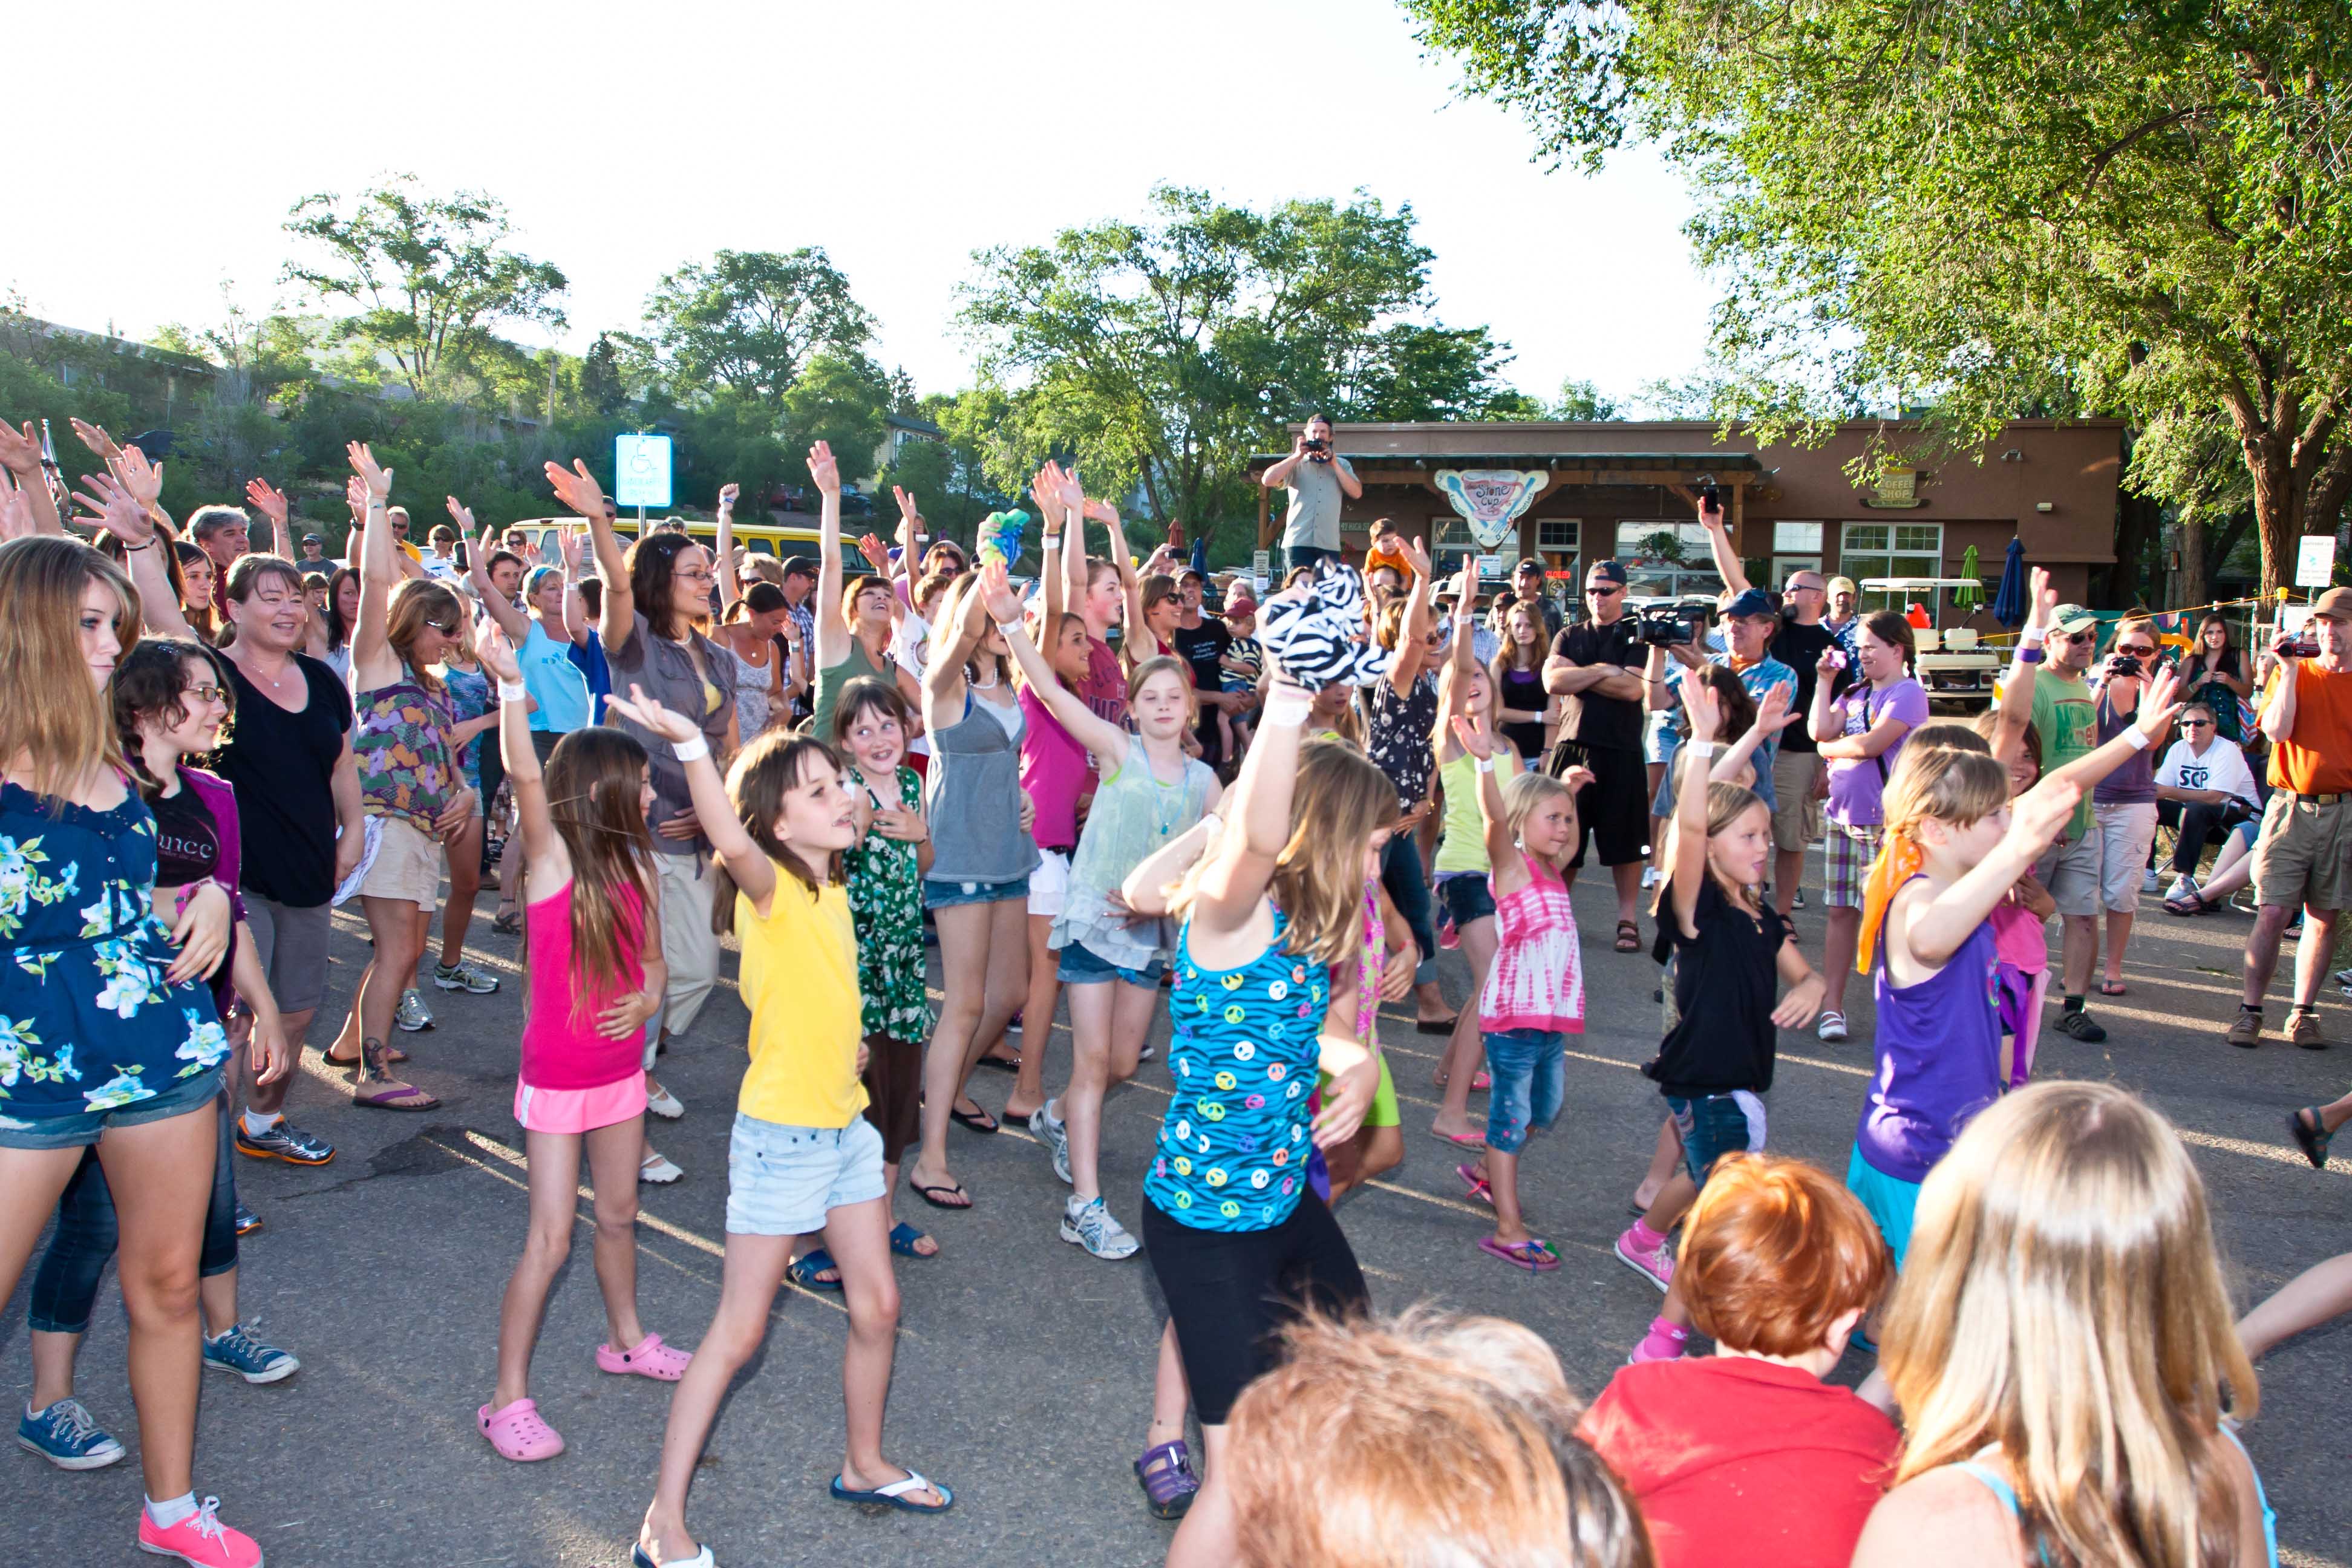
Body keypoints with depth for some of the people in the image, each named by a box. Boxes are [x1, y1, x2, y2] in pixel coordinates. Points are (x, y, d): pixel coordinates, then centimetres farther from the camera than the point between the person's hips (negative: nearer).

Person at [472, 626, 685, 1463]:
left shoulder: (635, 865, 2)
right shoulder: (552, 857, -15)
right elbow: (526, 777, -33)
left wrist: (647, 998, -10)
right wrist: (511, 688, -47)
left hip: (620, 1066, 6)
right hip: (557, 1075, -6)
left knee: (619, 1215, 20)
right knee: (550, 1238, -3)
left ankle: (626, 1340, 41)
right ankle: (509, 1400, 9)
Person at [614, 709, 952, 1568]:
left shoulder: (832, 890, 8)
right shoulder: (770, 889, -17)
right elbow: (730, 842, -42)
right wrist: (692, 746, -55)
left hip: (846, 1125, 7)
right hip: (782, 1133, -7)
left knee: (878, 1305, 15)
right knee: (739, 1330, 1)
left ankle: (864, 1464, 36)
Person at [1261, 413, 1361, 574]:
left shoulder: (1342, 464, 18)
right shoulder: (1295, 464, 12)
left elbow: (1357, 493, 4)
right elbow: (1268, 481, -4)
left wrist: (1335, 465, 0)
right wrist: (1297, 456, -2)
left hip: (1329, 545, 1)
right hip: (1298, 543, -1)